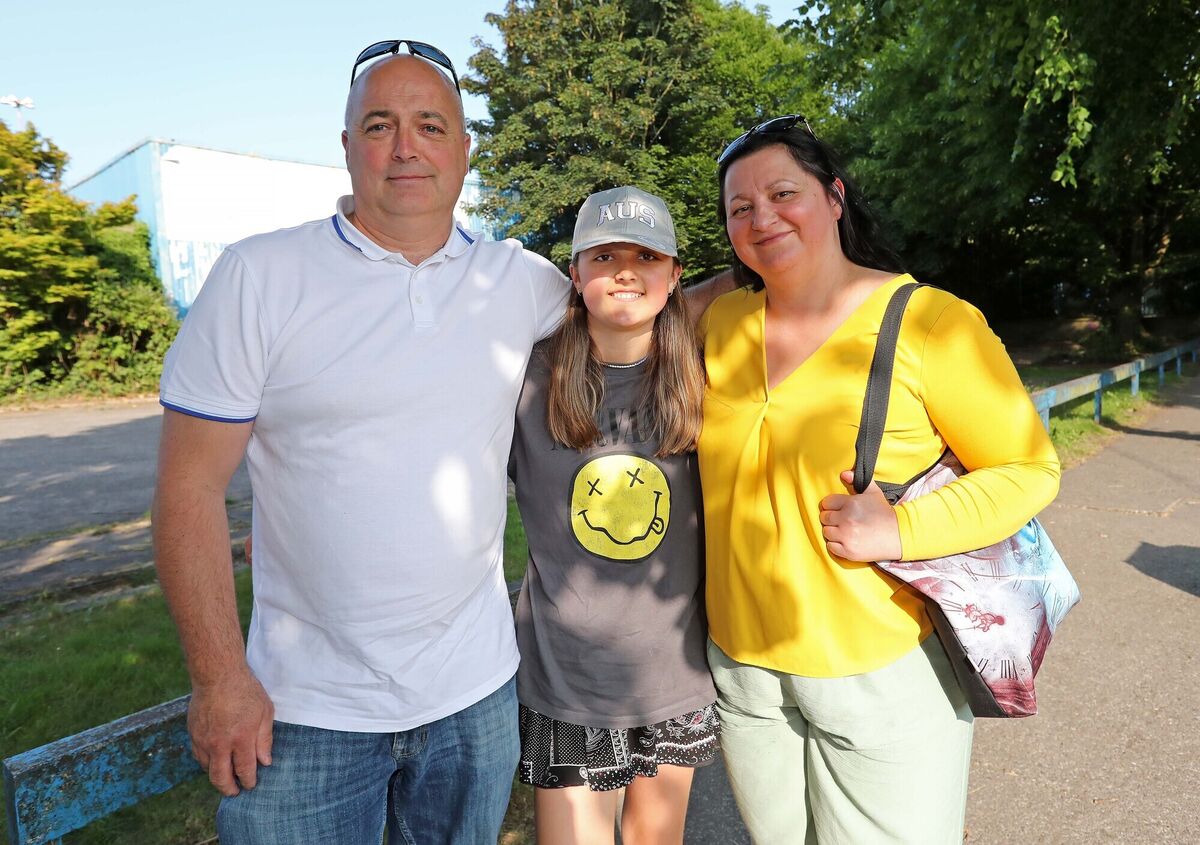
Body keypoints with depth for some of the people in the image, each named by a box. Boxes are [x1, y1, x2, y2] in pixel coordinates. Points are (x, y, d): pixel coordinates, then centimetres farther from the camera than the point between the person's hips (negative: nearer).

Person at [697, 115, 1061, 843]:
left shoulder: (930, 321, -12)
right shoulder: (720, 322, 0)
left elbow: (1031, 469, -8)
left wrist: (904, 529, -21)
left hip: (885, 674, -4)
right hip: (743, 666, 4)